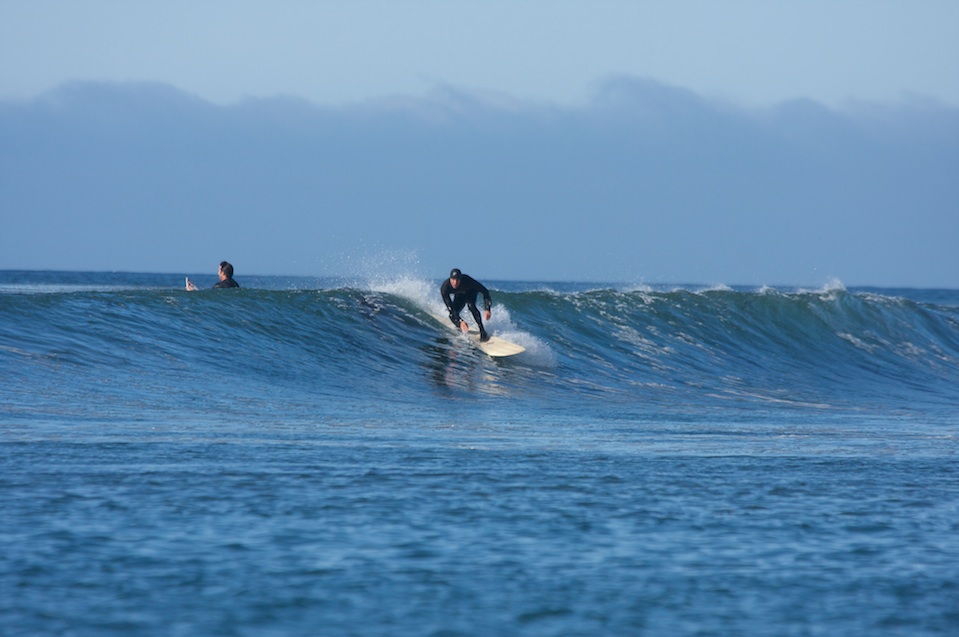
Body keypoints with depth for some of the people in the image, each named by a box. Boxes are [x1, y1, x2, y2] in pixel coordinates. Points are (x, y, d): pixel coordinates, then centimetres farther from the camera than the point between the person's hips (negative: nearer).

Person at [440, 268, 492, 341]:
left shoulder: (466, 280, -39)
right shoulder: (444, 288, -35)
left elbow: (484, 291, -31)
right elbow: (450, 307, -34)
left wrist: (487, 309, -40)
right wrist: (460, 322, -46)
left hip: (471, 292, -3)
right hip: (459, 296, 3)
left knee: (471, 305, -32)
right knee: (452, 316, -15)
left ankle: (483, 332, -30)